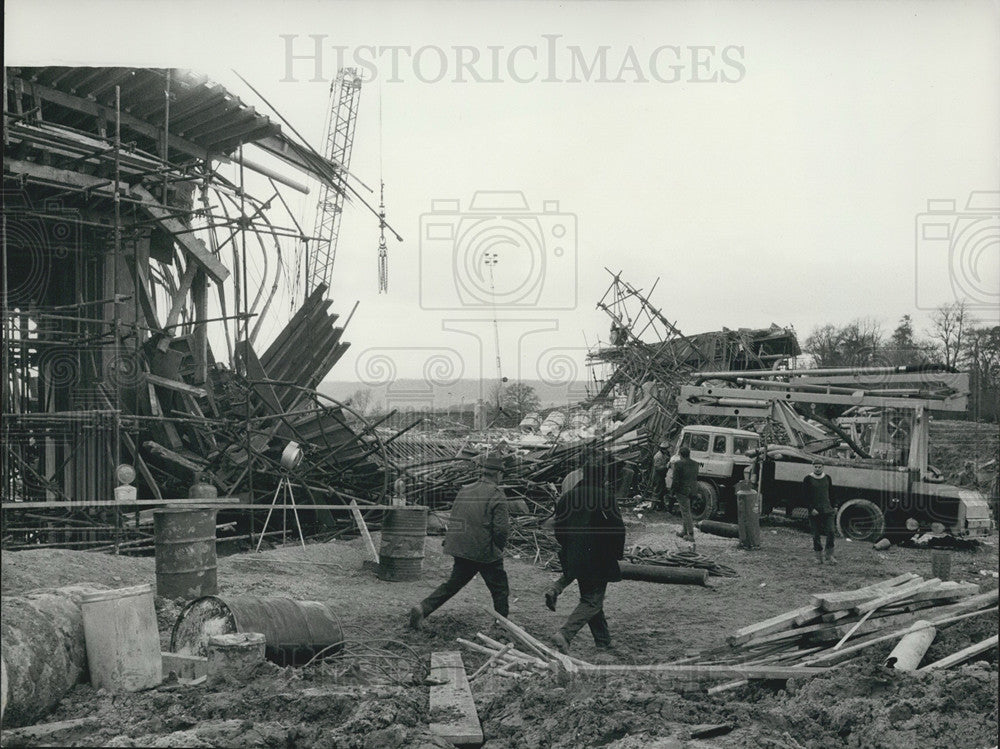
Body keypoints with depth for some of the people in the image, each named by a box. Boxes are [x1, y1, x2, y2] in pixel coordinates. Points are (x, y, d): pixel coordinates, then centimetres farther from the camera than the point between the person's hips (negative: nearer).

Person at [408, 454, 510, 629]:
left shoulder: (464, 490, 8)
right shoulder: (496, 495, -12)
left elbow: (454, 521, 13)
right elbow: (501, 528, -16)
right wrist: (499, 548, 1)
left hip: (460, 549, 6)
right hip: (486, 553, -6)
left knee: (453, 583, 15)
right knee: (500, 590, 10)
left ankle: (423, 608, 1)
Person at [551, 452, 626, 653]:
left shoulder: (567, 497, 4)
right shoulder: (605, 496, -15)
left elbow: (558, 528, 11)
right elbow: (617, 528, -12)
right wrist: (618, 552, 4)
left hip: (574, 559, 7)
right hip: (599, 560, -7)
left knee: (589, 597, 19)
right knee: (593, 601, 0)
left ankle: (603, 640, 28)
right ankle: (565, 634, -17)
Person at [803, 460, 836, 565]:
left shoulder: (827, 478, 10)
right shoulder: (808, 479, -1)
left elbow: (831, 493, 16)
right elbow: (805, 497, -4)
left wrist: (833, 507, 8)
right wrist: (811, 509, -13)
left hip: (827, 510, 2)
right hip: (814, 511, -2)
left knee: (830, 532, -10)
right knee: (816, 535, 1)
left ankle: (830, 556, -2)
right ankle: (818, 557, 9)